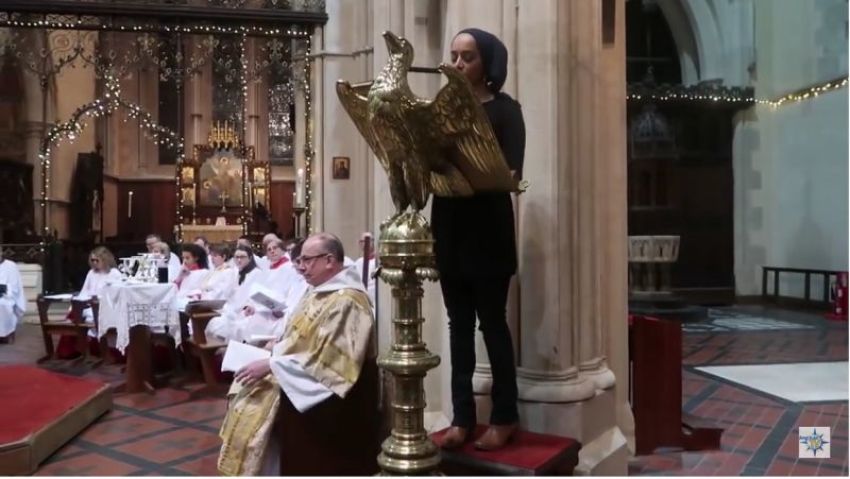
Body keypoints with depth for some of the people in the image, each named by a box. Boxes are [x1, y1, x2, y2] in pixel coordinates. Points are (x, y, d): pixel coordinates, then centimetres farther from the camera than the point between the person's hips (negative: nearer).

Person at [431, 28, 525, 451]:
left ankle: (505, 417, 15)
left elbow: (512, 171, -12)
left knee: (492, 322, 2)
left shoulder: (504, 108, -1)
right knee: (459, 323, 8)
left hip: (487, 227, -4)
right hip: (449, 225, 5)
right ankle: (462, 416, 17)